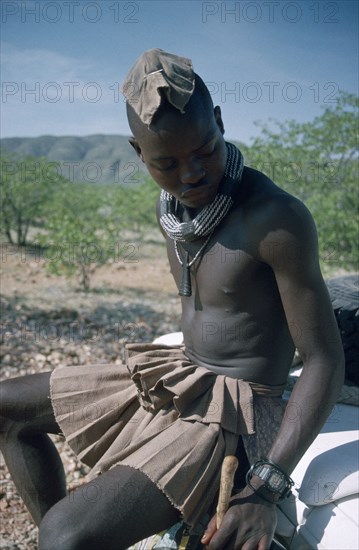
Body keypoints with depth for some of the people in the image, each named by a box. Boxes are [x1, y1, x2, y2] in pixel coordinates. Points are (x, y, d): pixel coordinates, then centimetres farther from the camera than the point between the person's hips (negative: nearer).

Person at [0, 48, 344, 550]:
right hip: (176, 378, 8)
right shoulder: (171, 210, 1)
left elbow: (325, 362, -19)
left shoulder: (278, 219, -22)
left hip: (228, 413, -8)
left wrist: (265, 488, -26)